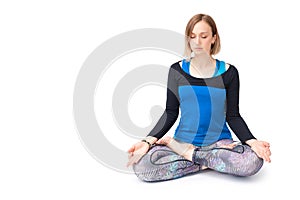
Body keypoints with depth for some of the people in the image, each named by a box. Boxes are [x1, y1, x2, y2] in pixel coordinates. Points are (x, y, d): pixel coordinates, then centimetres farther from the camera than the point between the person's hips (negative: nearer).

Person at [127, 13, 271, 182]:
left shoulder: (228, 72, 2)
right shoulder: (177, 70, 3)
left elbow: (233, 116, 2)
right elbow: (170, 113, 2)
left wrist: (252, 141, -17)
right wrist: (148, 141, -13)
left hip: (219, 141, 1)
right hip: (183, 139, 0)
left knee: (254, 161, -32)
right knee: (140, 165, -28)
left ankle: (187, 153, -13)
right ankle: (206, 163, -12)